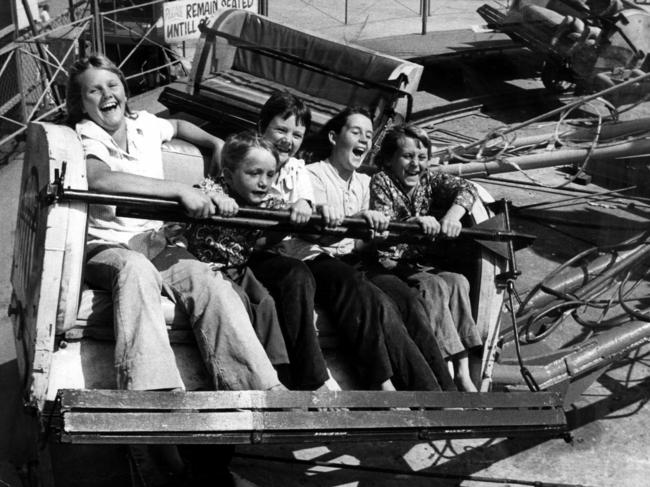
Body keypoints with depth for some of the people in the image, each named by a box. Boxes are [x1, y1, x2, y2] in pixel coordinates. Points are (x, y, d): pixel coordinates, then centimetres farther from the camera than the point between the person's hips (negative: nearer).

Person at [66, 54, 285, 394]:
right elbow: (99, 178, -31)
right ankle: (155, 390, -55)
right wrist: (181, 190, -35)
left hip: (155, 243, 5)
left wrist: (218, 145, 27)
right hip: (106, 248, -5)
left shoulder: (144, 124, 13)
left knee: (210, 281, -24)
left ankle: (264, 388, -32)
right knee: (137, 269, -40)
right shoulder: (85, 138, -6)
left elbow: (178, 125, 41)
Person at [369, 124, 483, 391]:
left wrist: (453, 215, -29)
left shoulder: (428, 179, 10)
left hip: (418, 264, 5)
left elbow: (466, 188, -7)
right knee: (433, 286, -28)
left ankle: (462, 372, -23)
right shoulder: (380, 182, -6)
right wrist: (413, 222, -39)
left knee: (457, 282, -20)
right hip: (388, 266, -5)